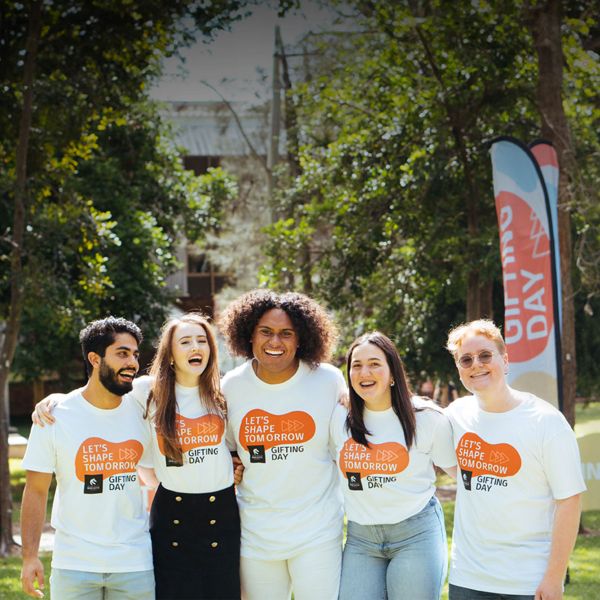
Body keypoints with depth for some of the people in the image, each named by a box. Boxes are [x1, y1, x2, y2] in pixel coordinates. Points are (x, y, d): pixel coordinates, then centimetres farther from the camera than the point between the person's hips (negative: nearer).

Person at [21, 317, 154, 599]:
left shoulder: (142, 413, 3)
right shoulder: (55, 417, -4)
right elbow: (36, 490, -2)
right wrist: (29, 556, -8)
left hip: (135, 562, 2)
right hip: (74, 564, -2)